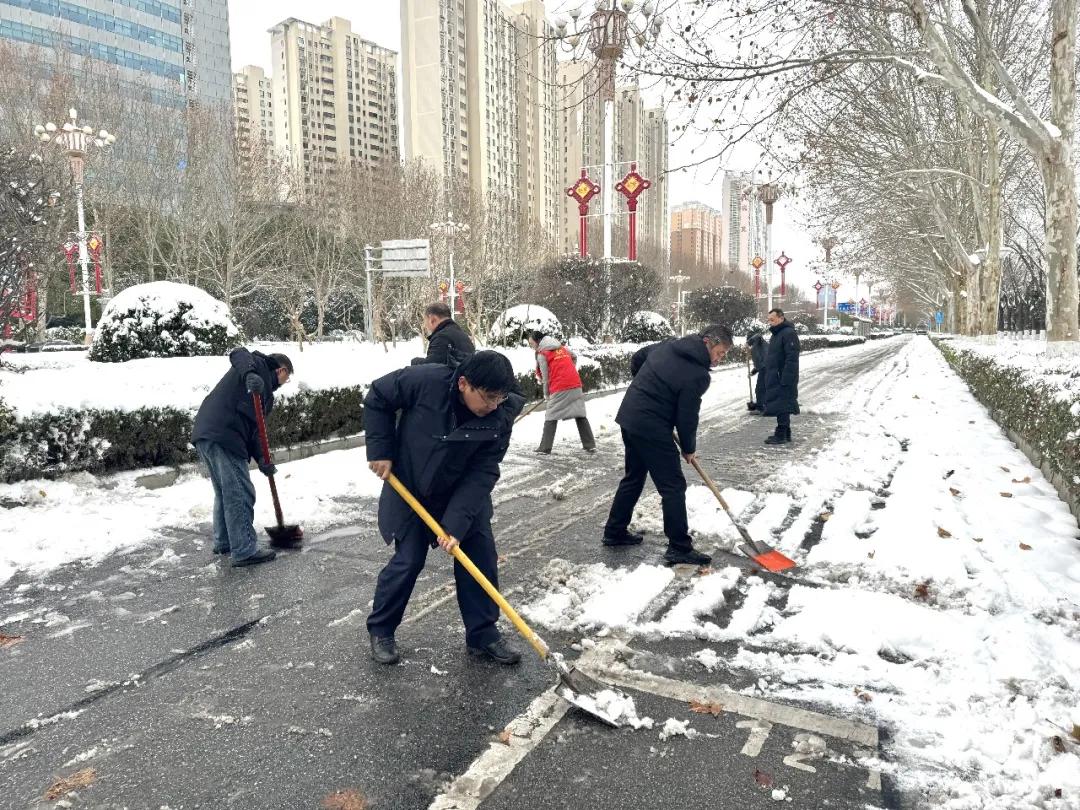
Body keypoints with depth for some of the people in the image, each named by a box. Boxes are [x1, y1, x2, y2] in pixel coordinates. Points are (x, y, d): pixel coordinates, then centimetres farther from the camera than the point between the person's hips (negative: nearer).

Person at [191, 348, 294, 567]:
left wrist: (261, 459, 5)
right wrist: (250, 375, -33)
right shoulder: (260, 364, 8)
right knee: (240, 494, -6)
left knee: (225, 492, 22)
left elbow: (252, 426, 19)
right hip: (222, 436, -10)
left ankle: (223, 542, 36)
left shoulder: (265, 392, 28)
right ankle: (244, 551, -2)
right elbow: (238, 354, -14)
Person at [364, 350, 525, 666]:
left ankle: (482, 634, 18)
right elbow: (377, 398, -13)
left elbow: (482, 474, -22)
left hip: (463, 494, 3)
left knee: (481, 556, 0)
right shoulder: (424, 381, -30)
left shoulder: (500, 418, -23)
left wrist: (456, 523, -29)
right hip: (410, 490, -3)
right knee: (408, 560, -3)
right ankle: (380, 629, 21)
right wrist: (380, 451, -16)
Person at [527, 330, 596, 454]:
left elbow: (546, 377, -1)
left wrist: (546, 394, 10)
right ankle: (590, 446, 10)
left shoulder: (542, 355, -3)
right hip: (575, 385, 6)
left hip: (559, 389, -6)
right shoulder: (561, 347, 16)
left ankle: (545, 447, 2)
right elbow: (574, 357, 29)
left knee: (551, 417, 4)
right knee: (580, 416, 10)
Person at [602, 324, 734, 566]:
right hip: (652, 428, -9)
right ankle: (679, 548, 3)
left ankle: (614, 532, 31)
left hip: (629, 416, 9)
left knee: (633, 477, 22)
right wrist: (689, 449, 5)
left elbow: (637, 358, 21)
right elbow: (687, 416, -12)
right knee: (674, 486, -1)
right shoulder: (699, 374, -16)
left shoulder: (667, 346, 7)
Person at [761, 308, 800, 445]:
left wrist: (785, 380, -25)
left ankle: (781, 435, -5)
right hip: (775, 379, 10)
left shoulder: (789, 333, -15)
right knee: (781, 407, 14)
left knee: (781, 406, -8)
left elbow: (791, 359, -22)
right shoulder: (775, 335, 18)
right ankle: (785, 434, 21)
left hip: (784, 380, -10)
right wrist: (769, 377, 21)